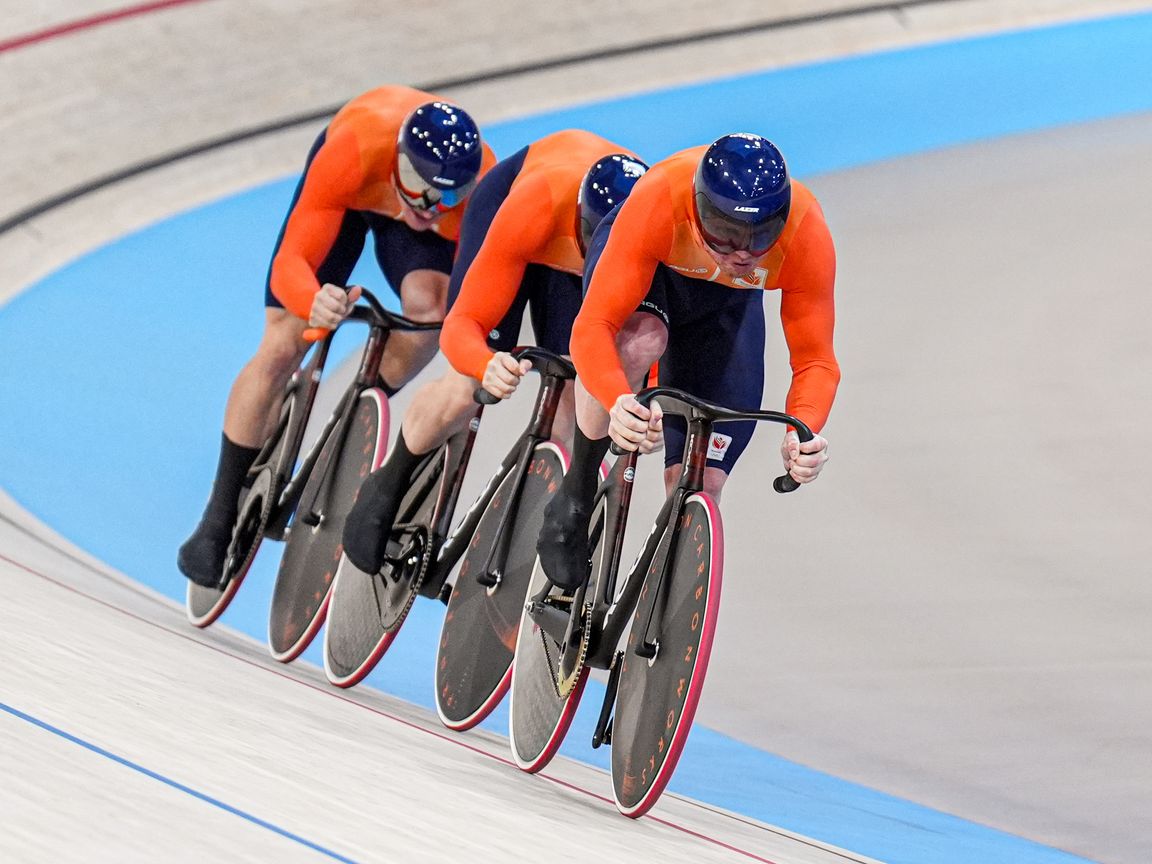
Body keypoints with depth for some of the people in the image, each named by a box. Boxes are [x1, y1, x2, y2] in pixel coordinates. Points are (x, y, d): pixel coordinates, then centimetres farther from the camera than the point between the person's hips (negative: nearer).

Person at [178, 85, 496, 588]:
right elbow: (291, 261, -42)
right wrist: (315, 302, -64)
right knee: (281, 349, -9)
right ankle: (218, 524, 5)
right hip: (350, 193, -1)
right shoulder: (353, 153, -44)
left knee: (429, 309, -31)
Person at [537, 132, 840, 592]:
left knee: (700, 487, -7)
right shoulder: (658, 202, -42)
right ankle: (575, 499, -17)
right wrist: (619, 402, -64)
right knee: (640, 341, -39)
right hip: (645, 269, -2)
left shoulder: (807, 236, -36)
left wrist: (803, 431, -51)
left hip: (725, 302, 2)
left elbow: (815, 361, -30)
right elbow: (593, 327, -45)